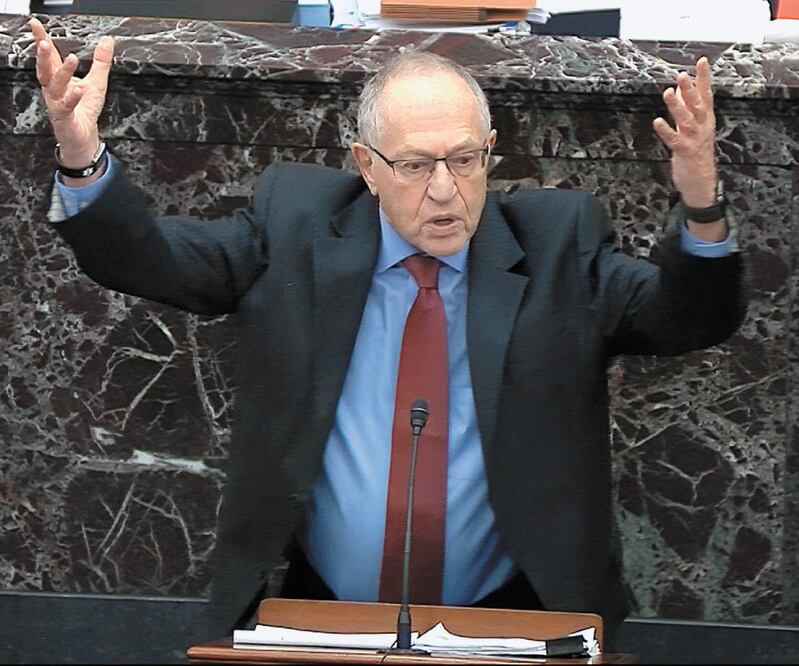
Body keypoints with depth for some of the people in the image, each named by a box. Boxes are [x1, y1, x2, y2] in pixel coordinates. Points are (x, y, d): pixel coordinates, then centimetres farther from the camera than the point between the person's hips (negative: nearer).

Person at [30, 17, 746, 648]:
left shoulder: (558, 242, 5)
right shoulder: (296, 223, 6)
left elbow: (694, 320, -2)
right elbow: (142, 258, 3)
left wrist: (701, 209, -22)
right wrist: (82, 157, -15)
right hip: (318, 616, 0)